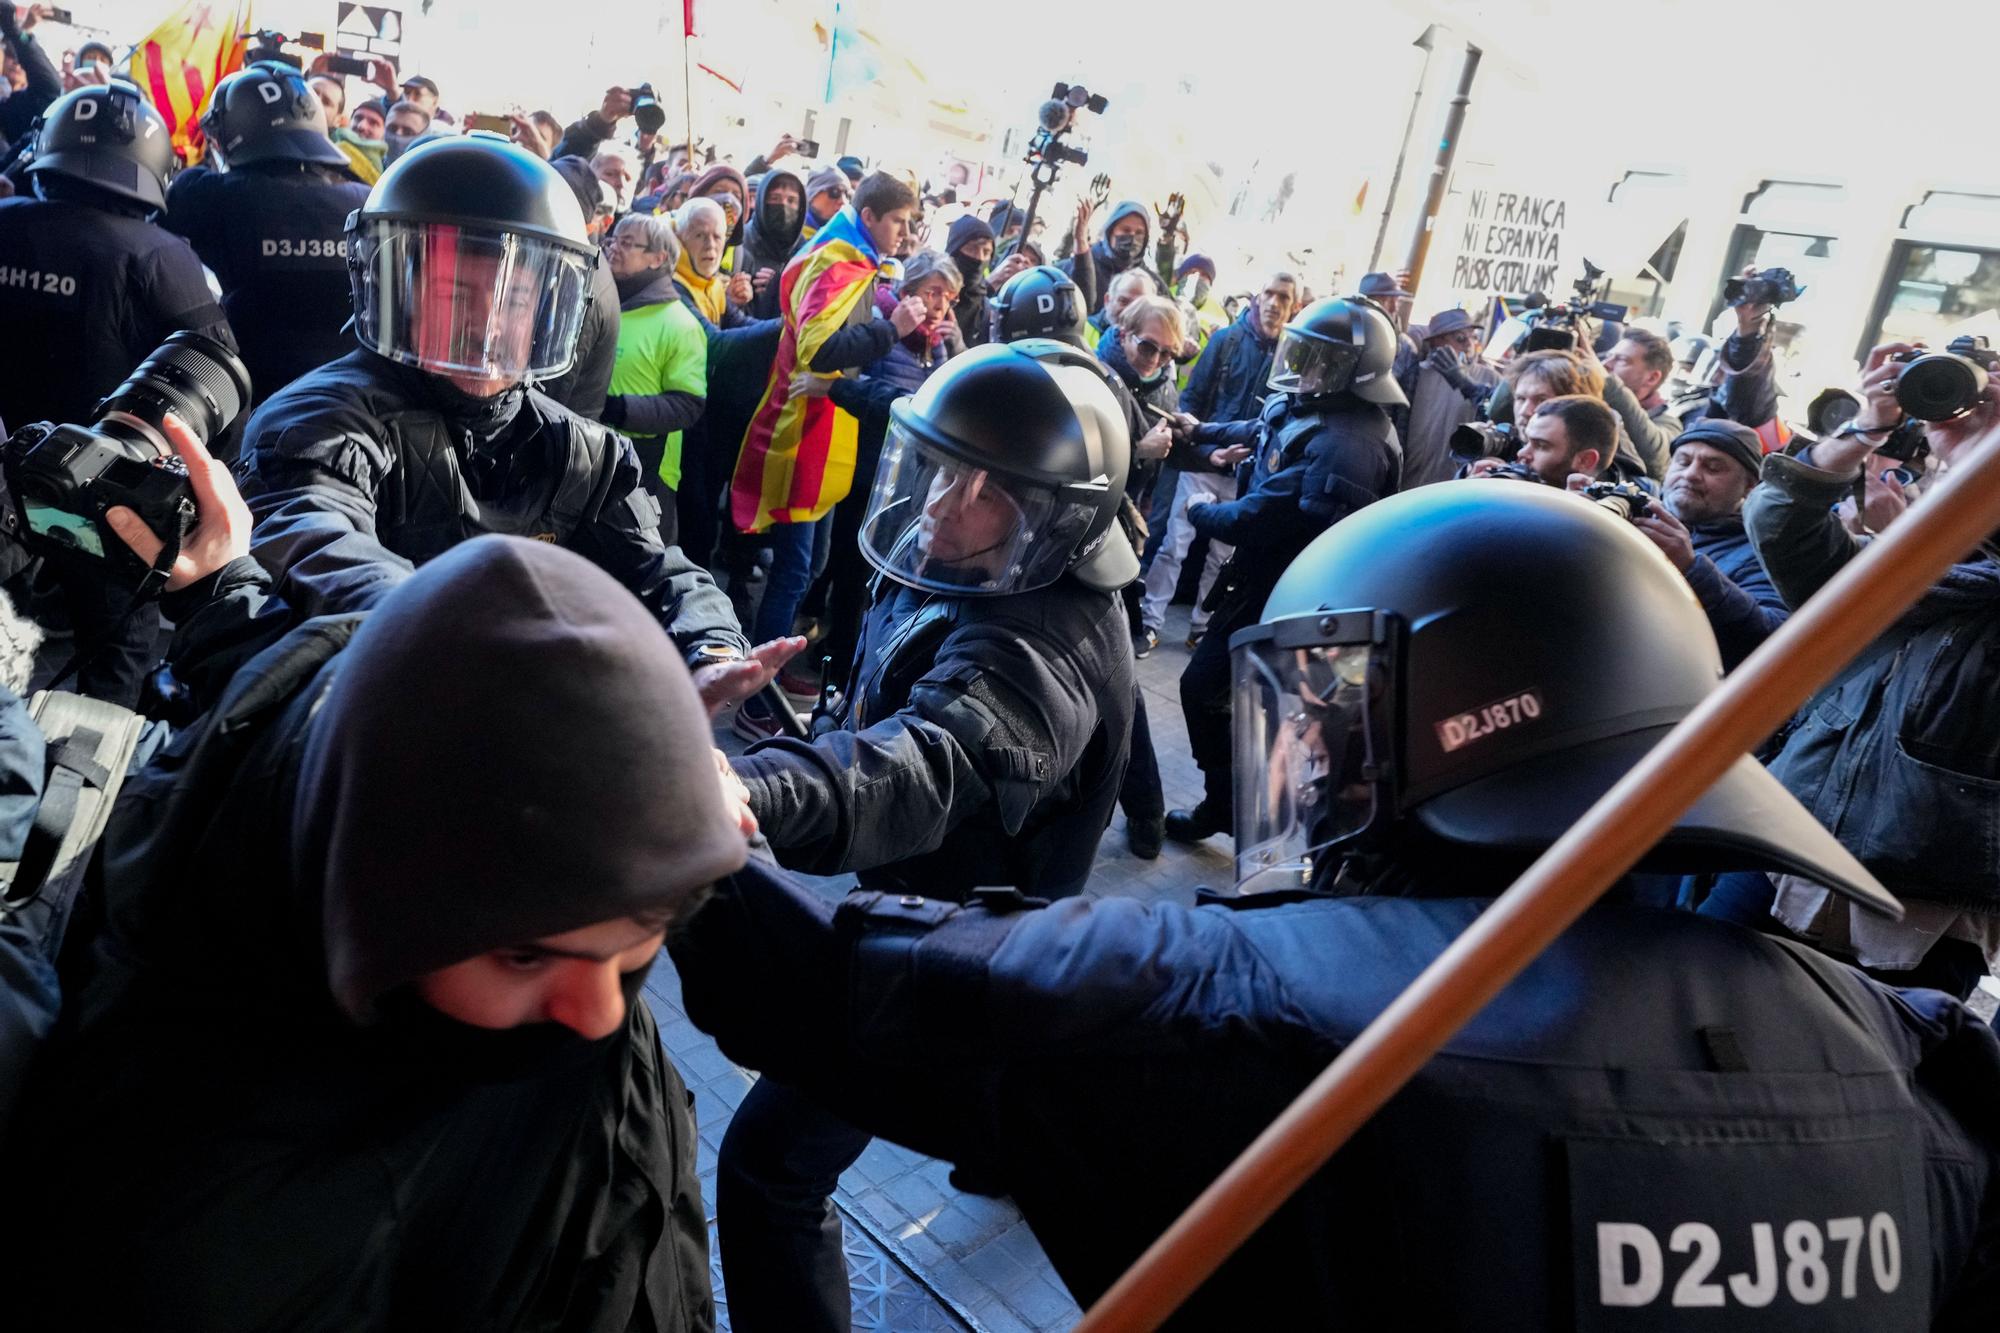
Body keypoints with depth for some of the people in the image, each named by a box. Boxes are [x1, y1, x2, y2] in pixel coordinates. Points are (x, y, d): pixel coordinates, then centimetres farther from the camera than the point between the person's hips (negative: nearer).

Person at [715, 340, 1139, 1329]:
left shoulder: (1035, 652, -36)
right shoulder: (948, 565, -8)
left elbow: (923, 771, -57)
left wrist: (754, 792, -75)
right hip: (944, 897, 10)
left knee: (771, 1164, -9)